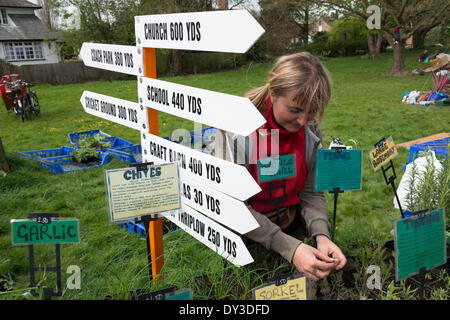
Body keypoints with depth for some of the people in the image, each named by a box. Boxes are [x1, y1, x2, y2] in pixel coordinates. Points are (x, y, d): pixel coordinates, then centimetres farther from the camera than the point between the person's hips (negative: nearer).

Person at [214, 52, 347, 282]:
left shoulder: (311, 128, -9)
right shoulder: (235, 127, -24)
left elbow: (311, 193, -4)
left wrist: (321, 235, -23)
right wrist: (290, 247, -30)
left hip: (290, 228, 4)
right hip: (243, 237, -4)